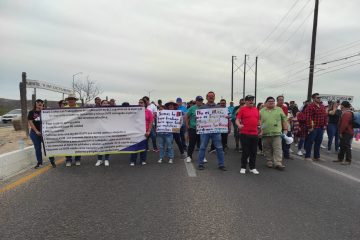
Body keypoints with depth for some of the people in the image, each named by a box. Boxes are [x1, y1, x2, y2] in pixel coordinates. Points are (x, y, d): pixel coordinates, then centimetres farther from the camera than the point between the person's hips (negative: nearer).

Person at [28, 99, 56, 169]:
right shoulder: (31, 112, 0)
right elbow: (30, 122, -4)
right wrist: (36, 131, -10)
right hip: (35, 133, 0)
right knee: (37, 148, 9)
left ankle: (52, 161, 7)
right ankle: (39, 162, 21)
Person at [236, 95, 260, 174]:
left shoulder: (256, 109, 12)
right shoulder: (242, 109, -2)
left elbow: (258, 120, 22)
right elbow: (237, 120, -8)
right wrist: (239, 125, -27)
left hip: (254, 134, 5)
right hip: (245, 134, -4)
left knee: (253, 152, 10)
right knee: (245, 152, 3)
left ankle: (252, 168, 23)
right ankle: (243, 167, 17)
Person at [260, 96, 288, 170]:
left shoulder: (279, 110, 8)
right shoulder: (262, 111, 9)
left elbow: (284, 120, 9)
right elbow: (259, 121, 10)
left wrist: (285, 130, 3)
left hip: (276, 133, -1)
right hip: (265, 134, 1)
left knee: (277, 149, -5)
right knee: (267, 149, 9)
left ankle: (278, 163, -3)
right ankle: (269, 162, 21)